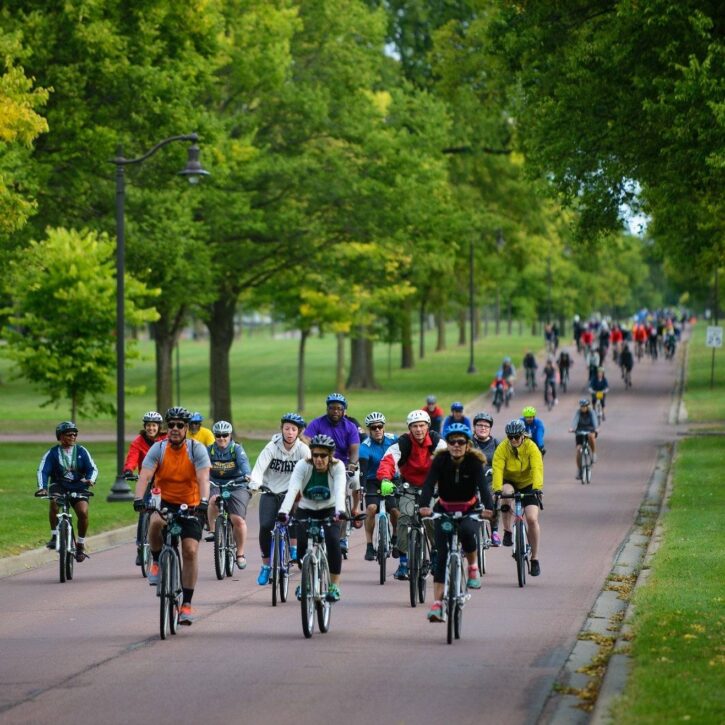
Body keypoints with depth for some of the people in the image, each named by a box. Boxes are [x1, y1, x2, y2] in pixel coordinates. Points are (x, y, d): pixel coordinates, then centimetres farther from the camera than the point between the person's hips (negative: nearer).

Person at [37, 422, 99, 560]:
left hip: (78, 487, 1)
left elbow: (93, 468, -5)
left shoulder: (81, 451, 1)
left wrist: (90, 480, -28)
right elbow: (42, 471, -13)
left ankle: (80, 544, -1)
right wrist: (42, 487, -31)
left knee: (83, 512, -21)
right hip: (58, 486, -1)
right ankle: (54, 536, -21)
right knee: (54, 502, -34)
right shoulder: (52, 453, -4)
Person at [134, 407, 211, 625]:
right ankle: (157, 562, -7)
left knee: (190, 550, -12)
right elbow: (145, 476, -20)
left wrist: (204, 501, -40)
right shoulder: (158, 449, -8)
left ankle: (187, 604, -2)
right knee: (155, 522, -35)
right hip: (165, 502, 0)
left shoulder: (197, 449, -11)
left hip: (190, 506, 0)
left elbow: (203, 478, -23)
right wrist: (139, 499, -38)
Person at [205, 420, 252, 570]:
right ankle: (212, 529, -12)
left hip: (237, 486, -1)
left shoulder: (237, 449, -8)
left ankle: (240, 553, 3)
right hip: (216, 485, 1)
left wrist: (247, 475, -46)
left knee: (238, 519, -14)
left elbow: (244, 462, -25)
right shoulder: (209, 450, -3)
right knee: (213, 500, -34)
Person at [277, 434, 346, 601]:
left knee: (332, 541, -25)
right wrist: (283, 511, -50)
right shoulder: (303, 465, -21)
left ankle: (334, 586, -12)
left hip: (329, 511, -1)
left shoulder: (338, 467, -21)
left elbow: (340, 490, -36)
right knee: (302, 543, -20)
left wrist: (340, 511, -55)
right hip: (306, 511, 1)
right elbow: (292, 489, -34)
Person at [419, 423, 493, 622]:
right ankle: (437, 604, -10)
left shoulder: (474, 461, -17)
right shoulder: (440, 459, -15)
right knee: (442, 555, -10)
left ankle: (473, 567, -7)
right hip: (444, 510, 1)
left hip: (469, 510, -1)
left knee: (466, 531, -35)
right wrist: (424, 505, -48)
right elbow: (429, 484, -28)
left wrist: (488, 507, -50)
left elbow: (483, 485, -30)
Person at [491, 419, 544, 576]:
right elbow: (497, 469, -28)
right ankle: (507, 532, -20)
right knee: (506, 492, -36)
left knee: (532, 519, -14)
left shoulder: (531, 447, -19)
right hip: (509, 482, 0)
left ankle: (535, 558, 0)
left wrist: (537, 488, -47)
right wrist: (497, 489, -44)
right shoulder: (502, 448, -17)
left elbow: (537, 469, -31)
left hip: (527, 485, 0)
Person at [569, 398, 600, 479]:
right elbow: (575, 420, -25)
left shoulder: (591, 413, -11)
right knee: (578, 449, -15)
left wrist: (596, 428, -48)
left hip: (590, 431, -2)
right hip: (580, 432, 2)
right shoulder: (578, 413, -8)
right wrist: (572, 428, -45)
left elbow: (595, 420, -27)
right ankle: (579, 470, -4)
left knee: (591, 436, -39)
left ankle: (594, 453, -18)